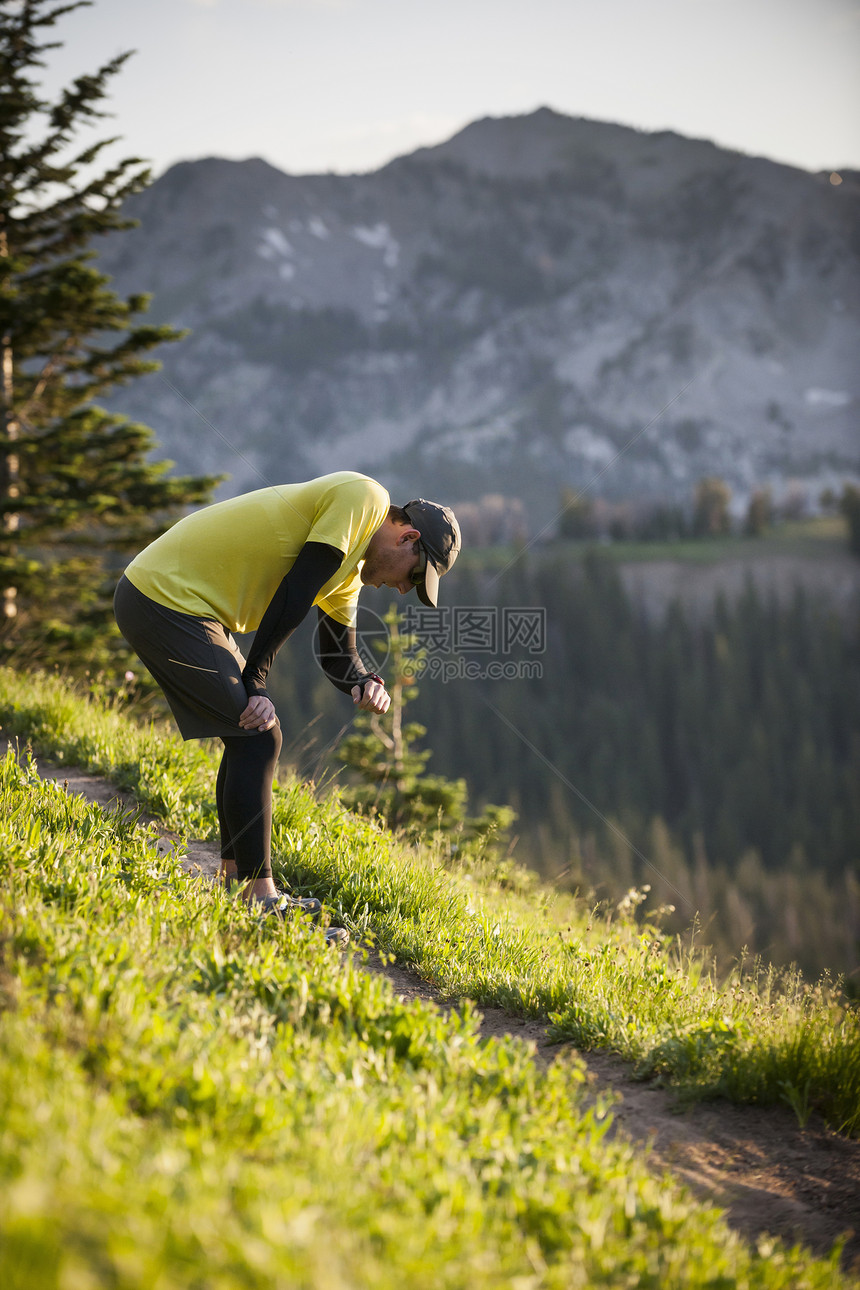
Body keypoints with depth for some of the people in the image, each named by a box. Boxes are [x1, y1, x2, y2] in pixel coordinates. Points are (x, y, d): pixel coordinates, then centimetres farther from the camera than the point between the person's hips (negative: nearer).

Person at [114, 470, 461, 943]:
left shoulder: (352, 561, 18)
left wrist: (366, 684, -1)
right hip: (165, 598, -11)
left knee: (251, 736, 17)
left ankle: (235, 882, 24)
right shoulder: (364, 497, -11)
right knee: (258, 736, -11)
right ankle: (259, 899, -11)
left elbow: (338, 652, 21)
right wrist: (255, 684, -15)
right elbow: (293, 595, -17)